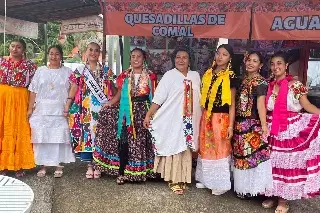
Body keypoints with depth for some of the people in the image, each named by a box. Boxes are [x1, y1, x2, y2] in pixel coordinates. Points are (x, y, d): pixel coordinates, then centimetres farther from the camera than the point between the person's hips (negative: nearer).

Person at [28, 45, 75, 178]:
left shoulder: (67, 72, 7)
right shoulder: (40, 71, 10)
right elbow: (33, 91, 7)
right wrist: (30, 108, 1)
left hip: (60, 111, -1)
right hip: (41, 110, 2)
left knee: (59, 137, -1)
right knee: (41, 137, 3)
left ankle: (58, 166, 8)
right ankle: (43, 166, 13)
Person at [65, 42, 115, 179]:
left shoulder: (106, 71, 10)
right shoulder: (80, 70, 7)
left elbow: (111, 90, 9)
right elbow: (74, 88, 2)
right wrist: (68, 105, -7)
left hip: (102, 108, 0)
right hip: (85, 109, 0)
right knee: (86, 134, 0)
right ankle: (89, 165, 9)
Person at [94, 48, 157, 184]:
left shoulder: (150, 76, 6)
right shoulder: (124, 76, 8)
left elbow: (154, 96, 7)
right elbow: (119, 94, 9)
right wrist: (107, 105, -3)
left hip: (144, 111, -1)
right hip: (127, 113, 1)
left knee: (142, 141, 0)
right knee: (124, 142, -2)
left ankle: (142, 171, 13)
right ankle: (121, 173, 5)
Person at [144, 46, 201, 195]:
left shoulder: (195, 76, 10)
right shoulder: (169, 75, -3)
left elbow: (199, 98, 16)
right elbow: (158, 97, -8)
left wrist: (202, 117, 15)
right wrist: (149, 115, -16)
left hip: (190, 120, 4)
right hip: (173, 119, -4)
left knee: (186, 149, 9)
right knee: (174, 148, -1)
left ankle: (183, 178, 20)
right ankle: (174, 180, 9)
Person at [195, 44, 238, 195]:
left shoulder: (230, 77, -8)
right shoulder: (208, 74, 7)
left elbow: (232, 103, -8)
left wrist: (231, 125, -12)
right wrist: (202, 116, 11)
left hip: (221, 118, -5)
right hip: (206, 116, 5)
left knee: (220, 150, 4)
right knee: (205, 148, 13)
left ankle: (221, 183, 16)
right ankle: (206, 179, 28)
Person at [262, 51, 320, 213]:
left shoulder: (295, 85, -7)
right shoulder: (269, 86, 7)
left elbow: (307, 106, -10)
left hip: (291, 130, -4)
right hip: (272, 131, 4)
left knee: (288, 162, 3)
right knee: (274, 163, 9)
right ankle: (274, 195, 24)